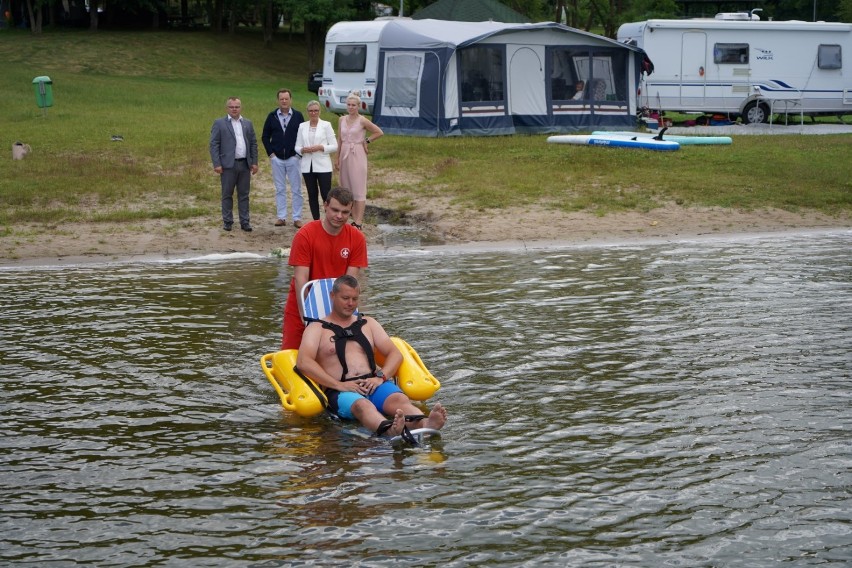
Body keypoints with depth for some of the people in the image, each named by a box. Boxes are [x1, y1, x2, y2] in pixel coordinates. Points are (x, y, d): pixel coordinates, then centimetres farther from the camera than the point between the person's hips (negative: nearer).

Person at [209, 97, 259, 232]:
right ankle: (227, 221, 11)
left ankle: (244, 222, 10)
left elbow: (253, 143, 13)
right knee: (227, 195, 3)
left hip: (245, 164, 3)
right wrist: (216, 164, -11)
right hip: (228, 164, -3)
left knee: (244, 195, 6)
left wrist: (254, 162, 5)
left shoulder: (247, 123, 12)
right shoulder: (219, 123, 0)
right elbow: (214, 144, -4)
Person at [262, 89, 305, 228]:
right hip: (277, 158, 1)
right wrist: (270, 153, -1)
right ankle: (281, 217, 11)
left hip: (293, 158, -1)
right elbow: (265, 136, 7)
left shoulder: (298, 116, 0)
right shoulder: (272, 116, 3)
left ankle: (297, 218, 5)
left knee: (296, 190, 1)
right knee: (280, 189, 6)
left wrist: (299, 152, -6)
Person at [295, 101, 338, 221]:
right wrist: (303, 150, -11)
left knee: (326, 195, -7)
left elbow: (334, 146, -1)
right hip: (308, 166, 3)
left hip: (322, 166, -3)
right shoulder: (302, 126, 10)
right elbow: (297, 147, 11)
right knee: (312, 195, 7)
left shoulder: (326, 125, 1)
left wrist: (320, 147, -15)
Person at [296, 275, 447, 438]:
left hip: (374, 384, 4)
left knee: (400, 399, -31)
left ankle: (425, 424, -62)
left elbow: (395, 354, 18)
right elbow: (303, 362, -4)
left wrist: (380, 377, -4)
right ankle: (390, 430, -71)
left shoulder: (368, 323, 27)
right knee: (362, 405, -39)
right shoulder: (317, 328, 14)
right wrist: (339, 385, -15)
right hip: (341, 391, -4)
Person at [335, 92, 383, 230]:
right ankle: (354, 219, 15)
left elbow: (379, 133, -3)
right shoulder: (342, 120, 7)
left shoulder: (362, 121, -8)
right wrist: (338, 159, 10)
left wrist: (366, 141, -2)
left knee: (359, 189, -6)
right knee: (348, 189, 8)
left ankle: (358, 222, -8)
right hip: (345, 156, 6)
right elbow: (339, 140, 12)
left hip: (357, 156, -6)